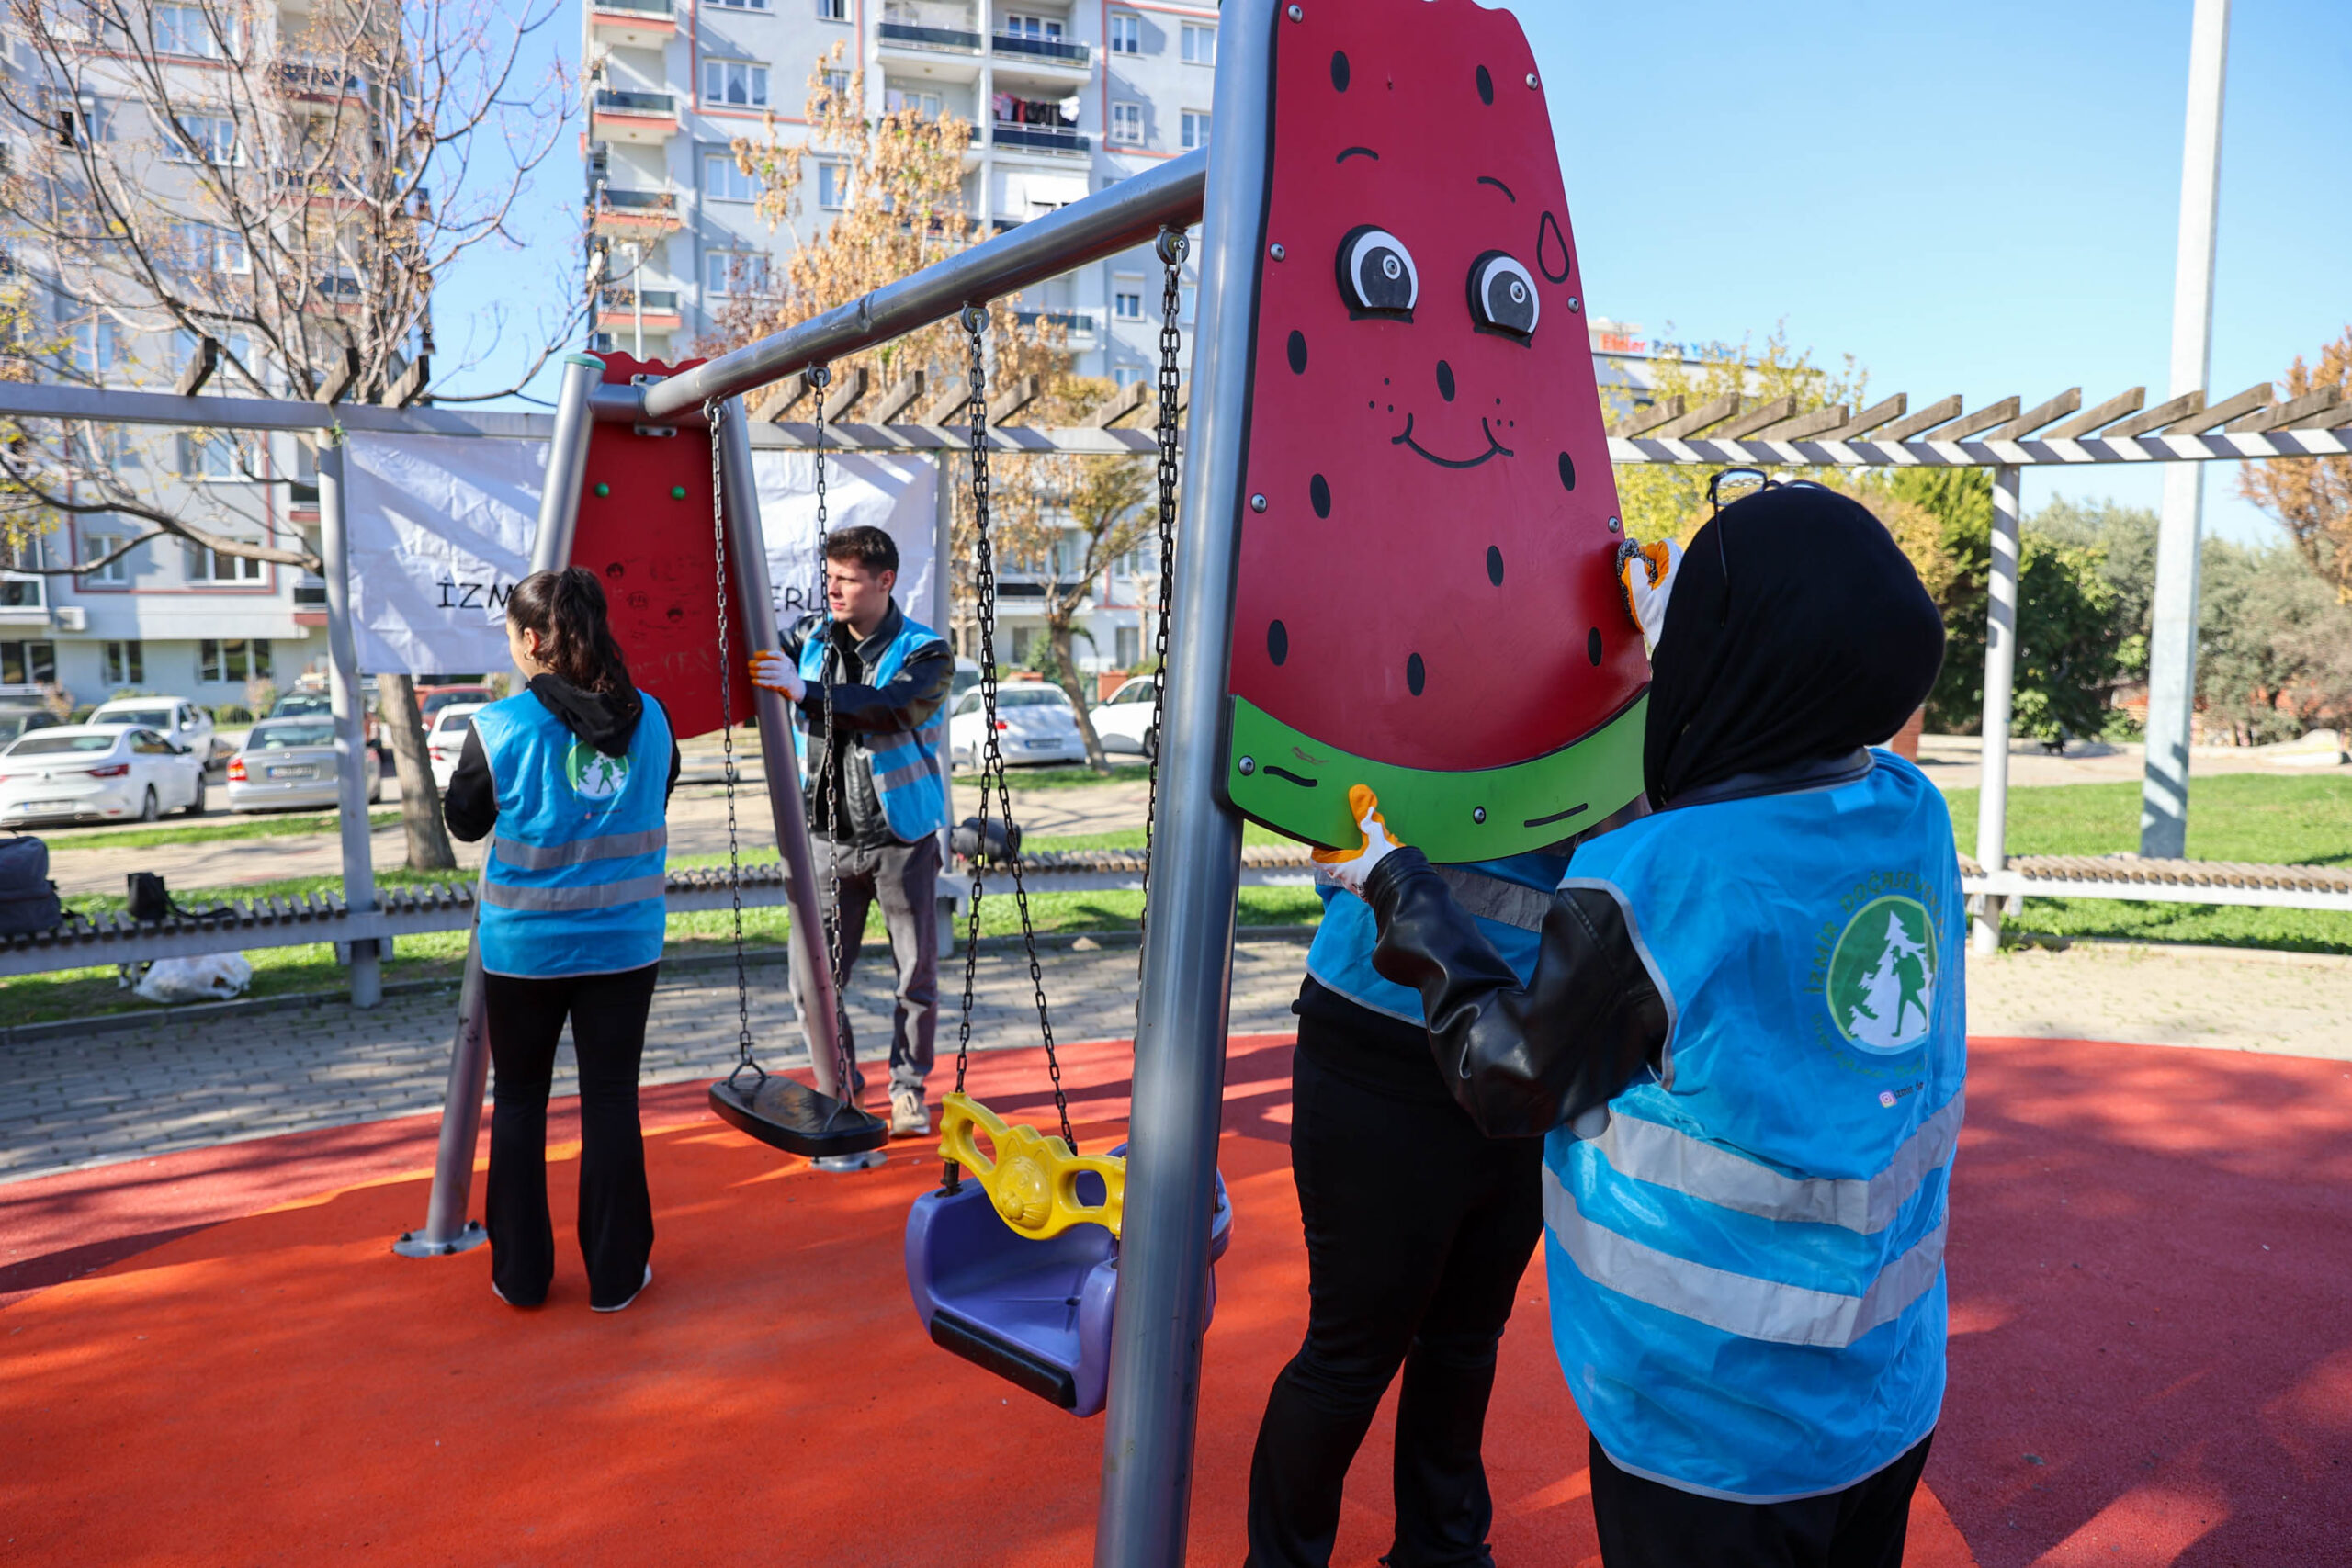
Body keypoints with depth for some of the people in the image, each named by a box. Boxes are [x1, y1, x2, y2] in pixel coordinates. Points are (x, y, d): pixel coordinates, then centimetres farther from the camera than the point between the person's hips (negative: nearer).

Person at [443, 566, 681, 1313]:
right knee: (611, 1098, 9)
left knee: (519, 1099, 14)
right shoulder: (650, 719, -3)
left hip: (524, 944, -2)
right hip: (624, 942, 2)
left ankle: (521, 1273, 23)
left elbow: (464, 821, 3)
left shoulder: (498, 728, -12)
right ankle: (616, 1275, 16)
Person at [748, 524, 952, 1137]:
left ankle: (908, 1087, 25)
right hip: (830, 838, 3)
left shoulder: (924, 653, -10)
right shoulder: (812, 636, 4)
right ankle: (840, 1082, 21)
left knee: (917, 973, 6)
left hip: (901, 839, -3)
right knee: (812, 973, 1)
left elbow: (890, 708, -29)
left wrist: (806, 691, -39)